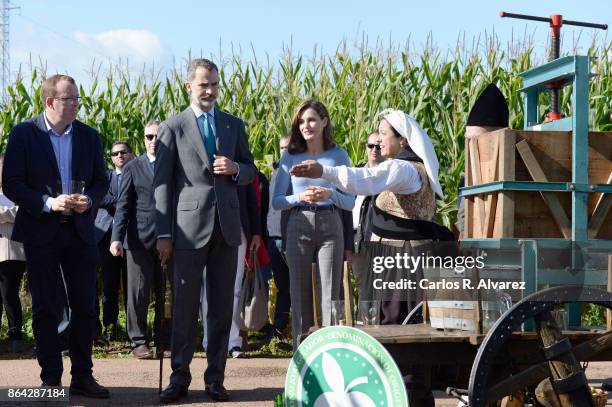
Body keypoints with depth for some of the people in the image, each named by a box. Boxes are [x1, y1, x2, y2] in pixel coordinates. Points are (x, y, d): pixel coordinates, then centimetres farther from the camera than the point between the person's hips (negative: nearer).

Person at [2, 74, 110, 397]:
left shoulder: (88, 136, 7)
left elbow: (101, 180, 11)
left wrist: (89, 200, -11)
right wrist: (48, 203, -20)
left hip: (79, 230, 3)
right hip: (40, 232, -3)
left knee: (85, 306, 2)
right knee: (44, 307, 4)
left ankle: (82, 376, 10)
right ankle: (50, 377, 10)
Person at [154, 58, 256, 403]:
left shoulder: (234, 125, 12)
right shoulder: (173, 128, 2)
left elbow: (251, 171, 18)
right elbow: (162, 183, 0)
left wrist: (235, 168, -7)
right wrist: (164, 233, -5)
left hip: (226, 225, 3)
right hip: (190, 226, -3)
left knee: (222, 306, 5)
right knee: (185, 306, -3)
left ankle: (216, 378, 11)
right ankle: (180, 377, 3)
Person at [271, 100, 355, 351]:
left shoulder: (338, 156, 7)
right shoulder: (290, 157, 8)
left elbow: (350, 202, 7)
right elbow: (276, 202, 6)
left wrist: (330, 194, -13)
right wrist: (300, 197, -12)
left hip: (330, 226, -1)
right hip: (299, 225, 1)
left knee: (330, 293, -6)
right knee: (300, 292, 0)